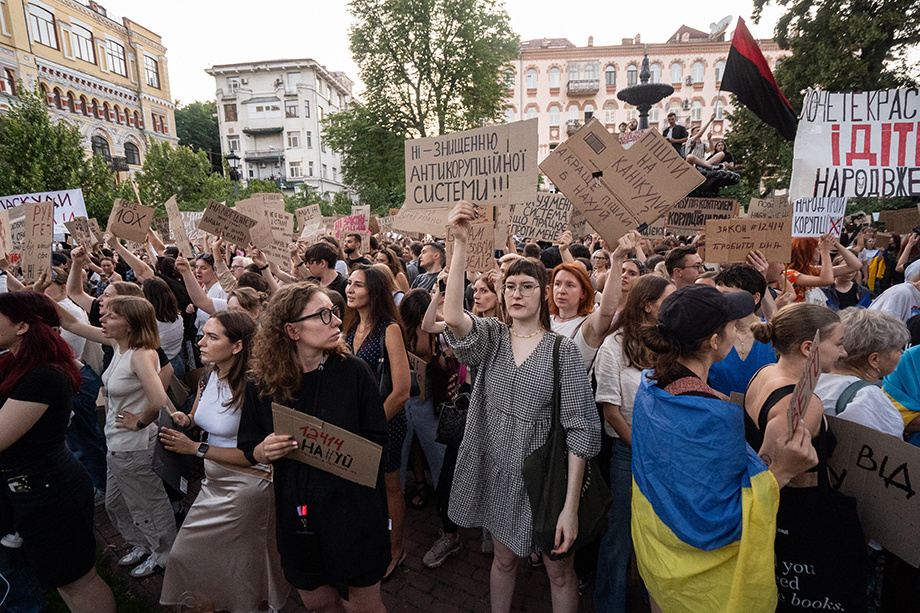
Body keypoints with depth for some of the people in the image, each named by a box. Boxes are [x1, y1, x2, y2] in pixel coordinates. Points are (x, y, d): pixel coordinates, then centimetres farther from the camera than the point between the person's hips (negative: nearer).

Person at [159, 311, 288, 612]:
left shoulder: (249, 388, -26)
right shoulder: (208, 376, -1)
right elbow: (198, 418, 17)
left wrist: (196, 449, -21)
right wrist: (184, 421, -5)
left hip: (245, 485, -8)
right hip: (214, 482, 8)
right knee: (184, 555, 20)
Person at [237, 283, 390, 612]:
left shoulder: (353, 371, -12)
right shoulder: (262, 385, -7)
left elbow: (377, 444, -7)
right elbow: (249, 450, 4)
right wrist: (266, 450, -18)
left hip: (353, 510, -2)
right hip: (297, 513, 3)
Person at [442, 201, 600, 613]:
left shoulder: (563, 350, -10)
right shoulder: (491, 337, -3)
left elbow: (580, 430, -12)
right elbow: (452, 316, -26)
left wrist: (571, 506, -16)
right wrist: (460, 243, -33)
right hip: (497, 472, 3)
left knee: (559, 571, 16)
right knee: (504, 559, 23)